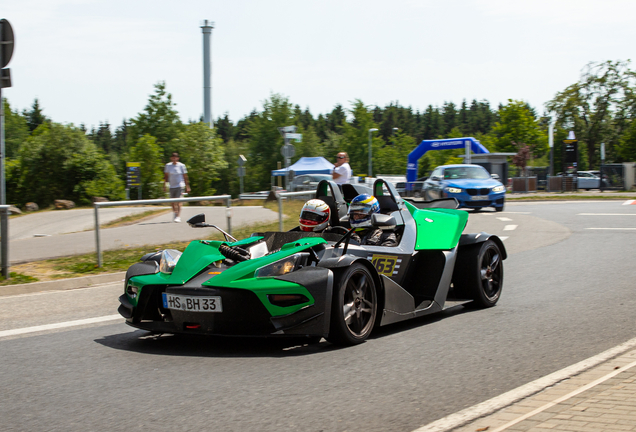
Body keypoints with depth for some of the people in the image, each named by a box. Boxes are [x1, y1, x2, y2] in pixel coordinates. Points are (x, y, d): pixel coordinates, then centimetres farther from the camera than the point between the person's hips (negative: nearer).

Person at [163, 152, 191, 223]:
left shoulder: (181, 166, -2)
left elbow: (185, 177, 4)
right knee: (173, 202, 6)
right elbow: (166, 176, 11)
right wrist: (164, 185, 7)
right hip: (172, 186, 3)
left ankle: (178, 217, -14)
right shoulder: (168, 166, 4)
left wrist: (187, 186, 4)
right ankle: (175, 214, 26)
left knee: (178, 201, -14)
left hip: (180, 185, -3)